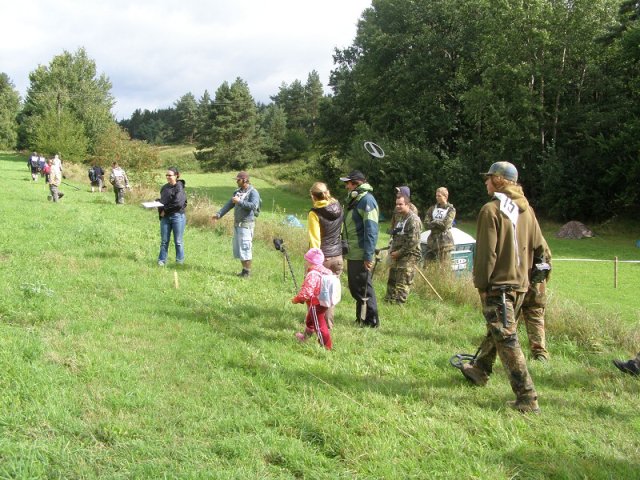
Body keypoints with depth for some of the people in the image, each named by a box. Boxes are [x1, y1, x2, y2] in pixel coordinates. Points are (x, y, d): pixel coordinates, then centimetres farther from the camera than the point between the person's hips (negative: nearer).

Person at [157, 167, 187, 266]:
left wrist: (165, 210, -12)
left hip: (177, 216, -6)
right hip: (165, 217, 6)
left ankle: (180, 261, 15)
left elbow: (178, 203, -19)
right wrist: (157, 202, -2)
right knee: (164, 241, 9)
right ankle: (162, 260, 17)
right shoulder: (164, 187, 11)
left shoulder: (179, 187, -9)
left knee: (178, 241, 3)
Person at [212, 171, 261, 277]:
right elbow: (229, 204, 15)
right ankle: (244, 270, 19)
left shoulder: (253, 192, -9)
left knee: (245, 247, -8)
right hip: (237, 223, 8)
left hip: (246, 224, -8)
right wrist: (219, 214, 6)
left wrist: (240, 201, -22)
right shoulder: (238, 192, 14)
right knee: (237, 248, 11)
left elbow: (253, 206, -24)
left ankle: (247, 271, 0)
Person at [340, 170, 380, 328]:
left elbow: (371, 230, -20)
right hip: (352, 253, 9)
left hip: (360, 255, -9)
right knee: (354, 287, 16)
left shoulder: (366, 200, -15)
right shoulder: (354, 199, 15)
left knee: (363, 288, -2)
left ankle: (372, 321, 8)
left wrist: (368, 256, -22)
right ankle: (361, 319, 26)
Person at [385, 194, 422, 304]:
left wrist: (399, 252, -16)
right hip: (397, 255, 9)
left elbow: (413, 242, -20)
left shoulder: (414, 220, -14)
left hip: (408, 257, -9)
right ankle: (388, 301, 23)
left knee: (402, 284, -9)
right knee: (391, 281, 14)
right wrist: (392, 250, 11)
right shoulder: (399, 217, 16)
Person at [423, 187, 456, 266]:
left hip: (444, 240, -4)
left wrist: (433, 222, -3)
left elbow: (445, 225, -13)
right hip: (432, 239, 4)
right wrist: (439, 224, -9)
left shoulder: (451, 210, 1)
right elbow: (426, 224, 1)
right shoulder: (432, 208, 12)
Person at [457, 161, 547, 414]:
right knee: (496, 331, 24)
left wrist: (481, 283, -8)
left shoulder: (491, 209, -14)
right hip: (520, 283, 8)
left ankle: (527, 398, -9)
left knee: (506, 340, -7)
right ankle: (479, 369, 43)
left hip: (498, 284, -8)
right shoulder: (526, 209, 7)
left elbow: (486, 252, -16)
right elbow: (539, 247, 11)